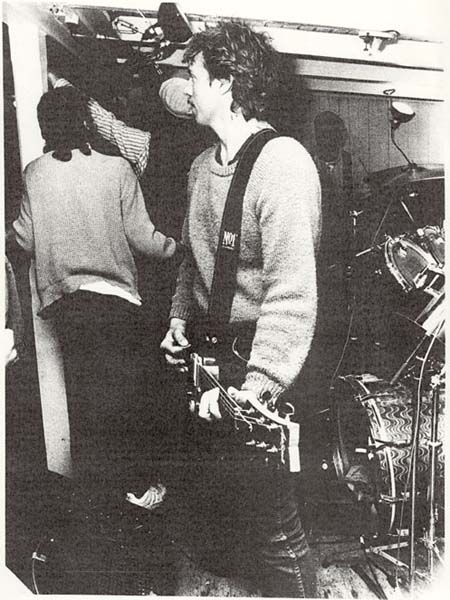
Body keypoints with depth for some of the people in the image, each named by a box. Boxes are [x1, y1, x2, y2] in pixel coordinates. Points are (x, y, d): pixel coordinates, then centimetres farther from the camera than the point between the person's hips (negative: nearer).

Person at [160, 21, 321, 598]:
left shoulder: (282, 162, -19)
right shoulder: (203, 165, 10)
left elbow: (292, 295, -26)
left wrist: (254, 390, -28)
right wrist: (180, 318, 10)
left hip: (262, 369, -8)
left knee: (272, 525, 3)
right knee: (220, 497, 24)